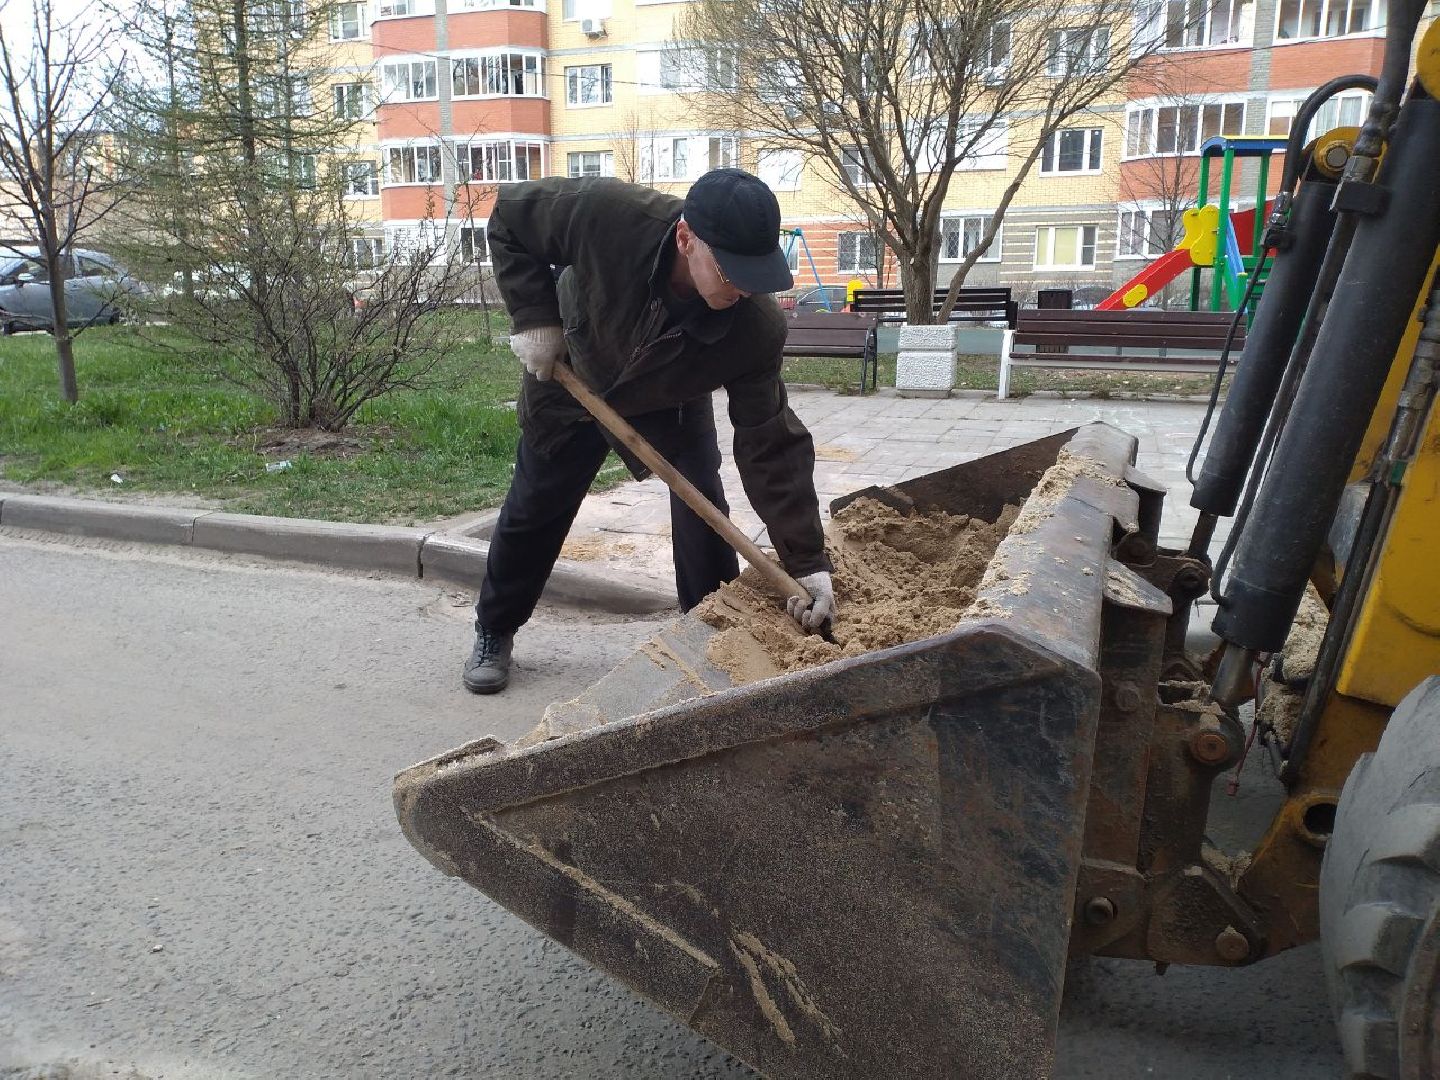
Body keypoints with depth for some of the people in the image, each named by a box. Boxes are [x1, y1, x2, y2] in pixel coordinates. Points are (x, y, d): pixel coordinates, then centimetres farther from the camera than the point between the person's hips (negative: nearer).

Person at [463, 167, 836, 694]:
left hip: (672, 403, 1)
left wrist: (807, 562, -35)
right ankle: (493, 633, 33)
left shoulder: (756, 328, -37)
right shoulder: (605, 214, -42)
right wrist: (535, 315, -29)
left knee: (704, 510, -13)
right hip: (570, 378, 0)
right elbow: (509, 215, -21)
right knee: (532, 513, 11)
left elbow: (772, 446, -31)